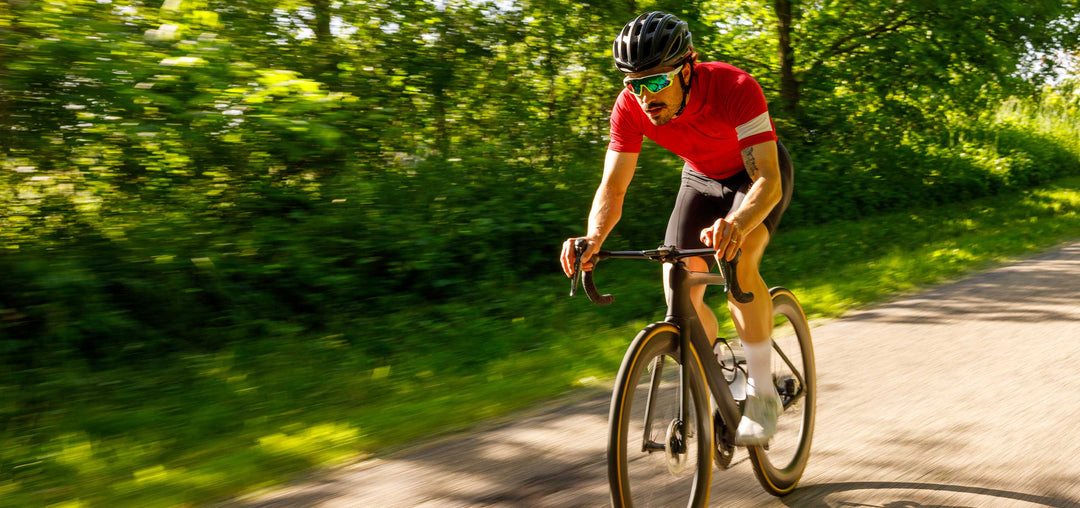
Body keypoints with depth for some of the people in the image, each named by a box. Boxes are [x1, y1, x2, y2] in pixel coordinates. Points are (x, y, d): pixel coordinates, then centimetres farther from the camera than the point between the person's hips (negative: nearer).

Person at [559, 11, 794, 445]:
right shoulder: (630, 107, -26)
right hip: (702, 178, 5)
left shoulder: (734, 88, -37)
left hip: (758, 176, -4)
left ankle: (762, 393, -17)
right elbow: (613, 187, -24)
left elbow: (767, 181, -43)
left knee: (738, 262, -31)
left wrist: (735, 225, -65)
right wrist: (594, 238, -46)